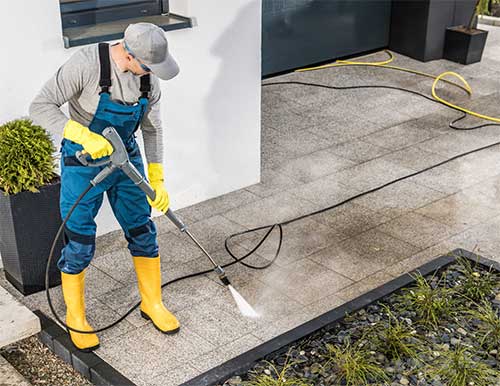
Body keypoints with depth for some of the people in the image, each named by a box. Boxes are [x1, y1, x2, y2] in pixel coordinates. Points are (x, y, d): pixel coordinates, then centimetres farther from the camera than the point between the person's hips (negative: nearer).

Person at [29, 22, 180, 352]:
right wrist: (84, 136, -38)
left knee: (143, 233, 9)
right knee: (79, 246, 2)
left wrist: (157, 180, -3)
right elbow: (40, 107, -26)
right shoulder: (86, 63, -26)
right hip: (83, 163, -5)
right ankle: (76, 318, 24)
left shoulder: (149, 77, -8)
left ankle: (153, 304, 29)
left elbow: (152, 129, 2)